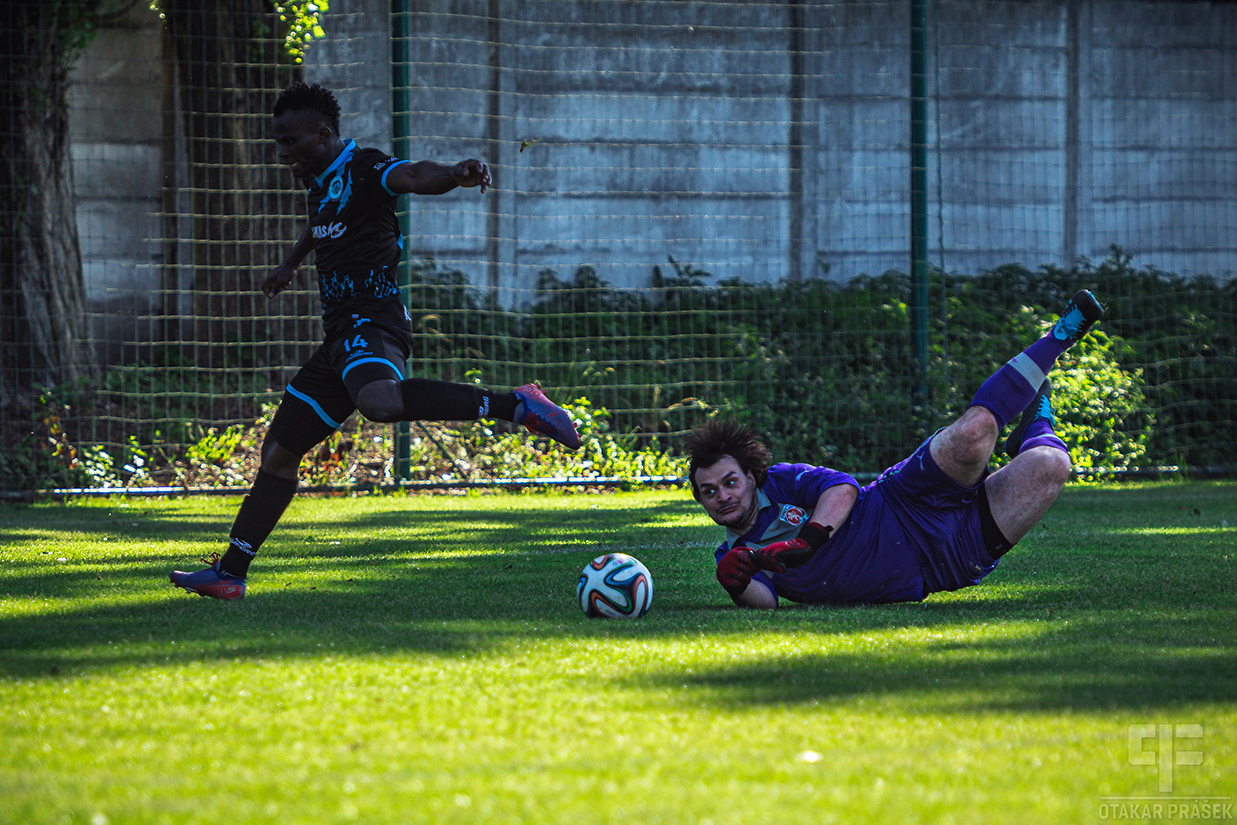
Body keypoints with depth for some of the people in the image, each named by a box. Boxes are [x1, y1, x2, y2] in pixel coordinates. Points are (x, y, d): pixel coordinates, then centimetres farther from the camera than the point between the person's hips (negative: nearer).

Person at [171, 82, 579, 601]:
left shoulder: (363, 170, -9)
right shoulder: (322, 182, 19)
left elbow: (415, 176, -29)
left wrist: (456, 174, -51)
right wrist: (291, 263, 60)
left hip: (372, 321, -10)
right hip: (341, 338, 10)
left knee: (379, 402, -41)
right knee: (279, 452, 12)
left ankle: (514, 406, -34)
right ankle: (229, 573, 20)